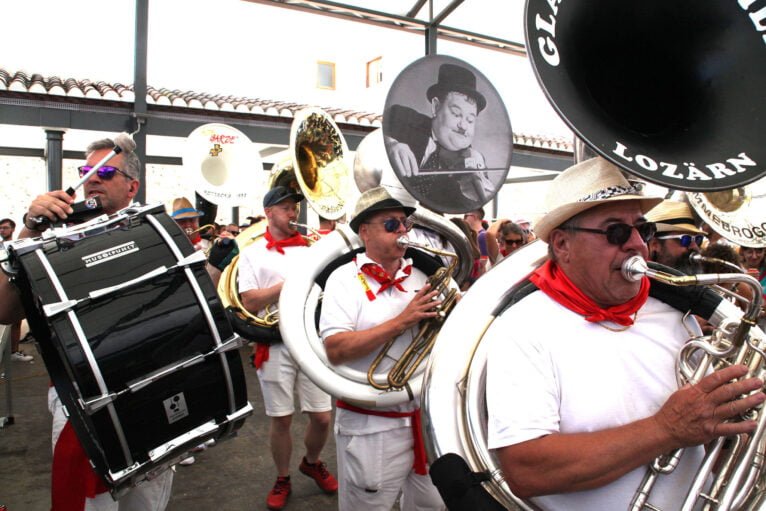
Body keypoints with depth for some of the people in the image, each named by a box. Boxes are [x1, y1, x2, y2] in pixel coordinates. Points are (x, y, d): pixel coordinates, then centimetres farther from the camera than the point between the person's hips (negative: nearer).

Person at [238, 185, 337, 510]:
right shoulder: (252, 253, 1)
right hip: (276, 345, -2)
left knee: (322, 417, 7)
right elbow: (249, 303, -9)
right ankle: (282, 479, 31)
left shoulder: (313, 248, 8)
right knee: (281, 419, 8)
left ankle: (312, 463, 36)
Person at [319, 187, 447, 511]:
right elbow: (336, 350, -21)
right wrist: (401, 322, -25)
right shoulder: (345, 279, -10)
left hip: (428, 416, 5)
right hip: (372, 426, -5)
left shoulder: (423, 274, 5)